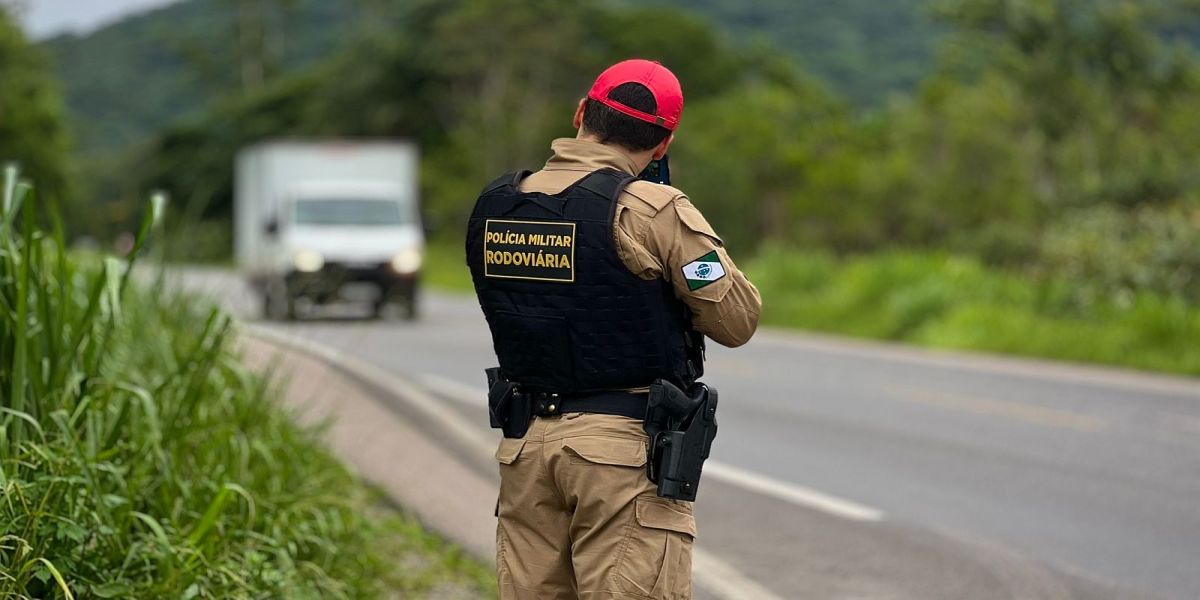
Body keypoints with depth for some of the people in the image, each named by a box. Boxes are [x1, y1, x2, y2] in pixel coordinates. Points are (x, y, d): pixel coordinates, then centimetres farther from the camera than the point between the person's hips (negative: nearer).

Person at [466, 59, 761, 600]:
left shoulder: (492, 206, 6)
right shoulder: (651, 211, -12)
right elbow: (737, 320, -7)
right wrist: (695, 244, 7)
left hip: (525, 442, 6)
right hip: (626, 443, -6)